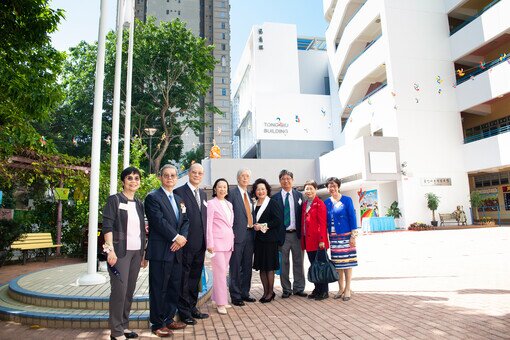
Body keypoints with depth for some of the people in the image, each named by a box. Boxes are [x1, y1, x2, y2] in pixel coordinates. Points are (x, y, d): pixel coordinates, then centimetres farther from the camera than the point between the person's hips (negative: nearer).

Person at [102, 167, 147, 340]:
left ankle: (124, 325, 22)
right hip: (120, 252, -6)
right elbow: (107, 226, -10)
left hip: (136, 252, 6)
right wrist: (110, 249, -20)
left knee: (130, 291, 10)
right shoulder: (114, 200, -3)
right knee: (119, 290, -5)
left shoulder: (139, 204, 13)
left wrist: (144, 253, 13)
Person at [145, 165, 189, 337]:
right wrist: (176, 237, -15)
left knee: (174, 287, 14)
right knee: (158, 289, 2)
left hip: (176, 250, 7)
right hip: (160, 251, -7)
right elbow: (159, 221, -16)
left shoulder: (179, 199, 17)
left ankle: (169, 319, 28)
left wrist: (182, 237, -6)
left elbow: (185, 221, 13)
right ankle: (157, 324, 15)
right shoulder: (153, 197, -7)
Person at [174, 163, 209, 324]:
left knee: (195, 278, 17)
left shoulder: (203, 194, 14)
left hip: (200, 244, 7)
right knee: (184, 279, 5)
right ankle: (184, 311, 18)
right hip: (186, 243, -7)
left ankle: (192, 307, 30)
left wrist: (205, 240, 13)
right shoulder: (179, 192, -8)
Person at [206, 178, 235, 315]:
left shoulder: (229, 204, 15)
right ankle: (221, 303, 1)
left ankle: (217, 298, 22)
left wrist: (232, 239, 12)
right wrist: (210, 243, -13)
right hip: (217, 242, -6)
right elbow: (208, 224, -9)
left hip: (228, 242, 6)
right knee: (220, 271, -6)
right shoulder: (211, 203, -4)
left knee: (222, 271, 11)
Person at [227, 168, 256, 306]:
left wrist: (254, 225, 7)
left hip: (250, 234, 7)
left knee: (247, 266, 14)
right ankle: (235, 296, 12)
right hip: (238, 234, -7)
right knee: (235, 267, 2)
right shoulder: (232, 193, -6)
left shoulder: (249, 195, 16)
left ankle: (245, 293, 26)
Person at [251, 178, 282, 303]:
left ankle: (270, 292, 12)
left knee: (269, 266, -1)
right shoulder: (254, 205, 13)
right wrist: (255, 226, 0)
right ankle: (265, 292, 20)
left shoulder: (272, 203, -4)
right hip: (258, 239, 6)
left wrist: (264, 226, -14)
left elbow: (277, 221, -11)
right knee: (261, 267, 9)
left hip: (269, 239, -6)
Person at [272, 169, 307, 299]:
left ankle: (299, 288, 21)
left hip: (297, 234, 2)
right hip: (282, 234, -1)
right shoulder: (275, 198, 0)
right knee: (284, 263, 7)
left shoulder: (299, 195, 7)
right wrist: (275, 234, -7)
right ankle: (286, 289, 18)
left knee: (298, 262, 9)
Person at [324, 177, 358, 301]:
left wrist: (353, 235, -10)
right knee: (337, 263, 8)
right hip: (333, 237, 4)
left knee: (347, 262, 1)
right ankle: (341, 288, 21)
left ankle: (347, 289, 12)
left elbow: (352, 217, -5)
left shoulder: (347, 200, -3)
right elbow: (325, 220, 10)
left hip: (345, 235, -3)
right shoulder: (326, 202, 7)